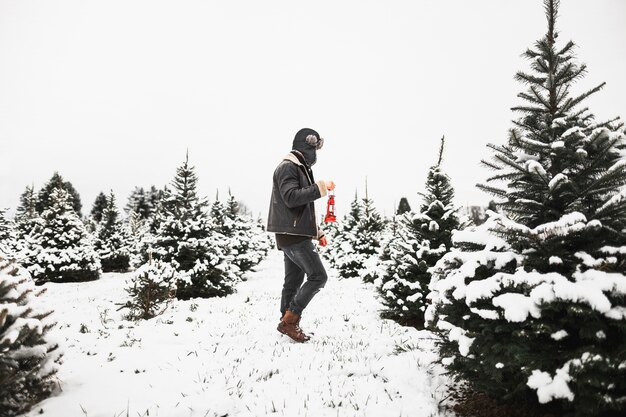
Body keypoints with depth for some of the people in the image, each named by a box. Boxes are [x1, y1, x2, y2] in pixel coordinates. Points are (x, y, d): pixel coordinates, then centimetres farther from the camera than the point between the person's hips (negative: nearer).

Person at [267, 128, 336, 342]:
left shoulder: (301, 168, 22)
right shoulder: (287, 167, -9)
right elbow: (291, 197, -23)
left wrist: (317, 232, 22)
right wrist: (320, 188, -22)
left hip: (296, 234, 10)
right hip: (292, 234, -10)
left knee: (294, 281, 12)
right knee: (318, 276, -10)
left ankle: (287, 323, 19)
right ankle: (289, 320, -5)